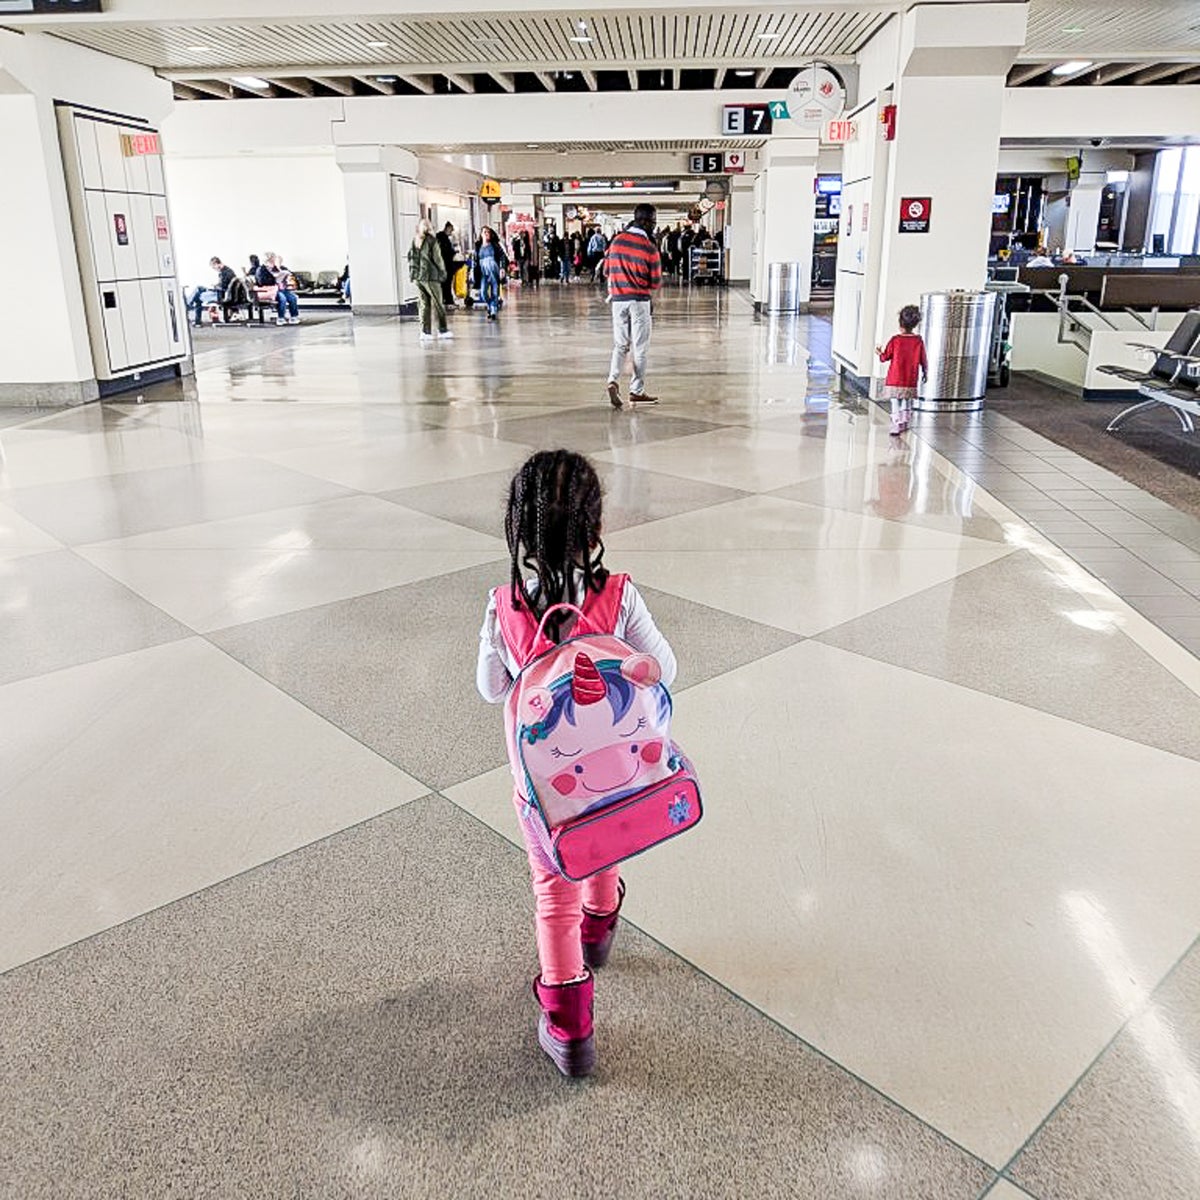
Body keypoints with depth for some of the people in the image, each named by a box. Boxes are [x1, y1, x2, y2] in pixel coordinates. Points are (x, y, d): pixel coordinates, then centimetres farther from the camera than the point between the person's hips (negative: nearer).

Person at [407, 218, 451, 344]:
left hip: (417, 277, 5)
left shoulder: (414, 241, 8)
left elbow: (410, 258, 8)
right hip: (430, 276, -5)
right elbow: (437, 258, -8)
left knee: (423, 304, 8)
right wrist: (443, 272, 4)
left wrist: (412, 273, 12)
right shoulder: (431, 241, -8)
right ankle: (442, 330, 6)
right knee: (437, 304, 3)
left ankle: (425, 332, 5)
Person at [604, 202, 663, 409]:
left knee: (620, 344, 11)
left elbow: (606, 271, 9)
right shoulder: (649, 248, -11)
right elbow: (656, 282, -6)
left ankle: (613, 380, -12)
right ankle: (637, 391, 11)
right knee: (639, 348, 6)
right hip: (640, 301, -4)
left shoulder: (616, 240, 2)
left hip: (618, 299, 4)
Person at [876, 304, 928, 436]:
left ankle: (897, 426, -6)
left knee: (896, 403, 1)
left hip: (895, 380, -3)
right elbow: (923, 360, 3)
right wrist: (925, 372, 19)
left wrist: (879, 353, 21)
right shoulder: (919, 341, -4)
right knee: (907, 403, 18)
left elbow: (885, 357, -1)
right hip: (911, 381, 3)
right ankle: (904, 423, 26)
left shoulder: (895, 340, -11)